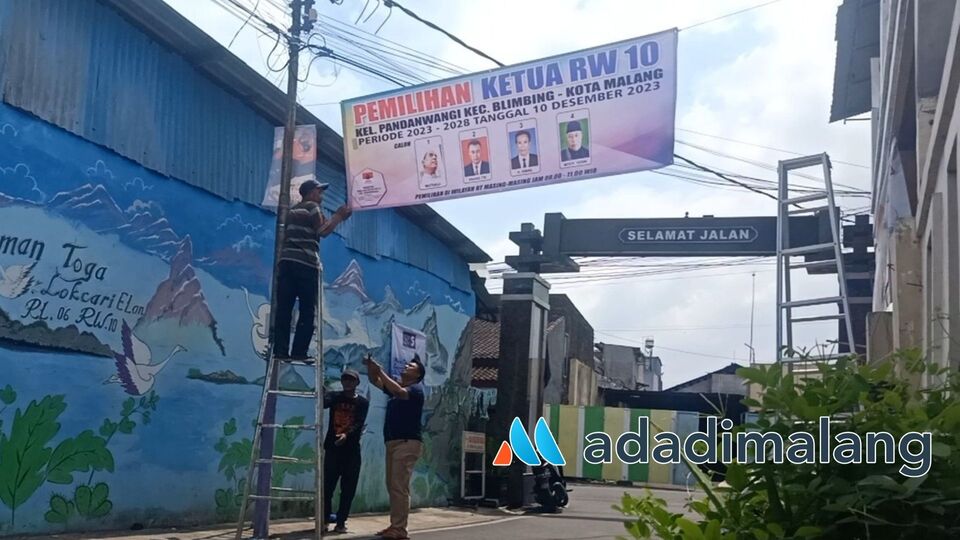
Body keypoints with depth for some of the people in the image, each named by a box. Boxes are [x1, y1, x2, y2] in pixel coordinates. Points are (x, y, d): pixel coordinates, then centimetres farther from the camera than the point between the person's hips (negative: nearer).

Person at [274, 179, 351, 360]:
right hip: (306, 263, -7)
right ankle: (299, 353, -8)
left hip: (287, 260, 7)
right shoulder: (312, 207, 2)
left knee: (284, 309, 1)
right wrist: (339, 216, 2)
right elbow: (322, 231, -6)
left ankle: (280, 351, -4)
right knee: (308, 311, -3)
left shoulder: (293, 210, 26)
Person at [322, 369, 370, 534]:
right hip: (332, 447, 0)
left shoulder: (362, 402, 3)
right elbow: (322, 402, -16)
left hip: (352, 450, 0)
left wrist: (346, 434, -28)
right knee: (327, 486, -1)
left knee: (348, 489, 1)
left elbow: (359, 424, -11)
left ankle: (341, 522, 10)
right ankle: (324, 520, 10)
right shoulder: (334, 397, 7)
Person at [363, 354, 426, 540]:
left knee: (400, 486, -12)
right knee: (392, 486, 10)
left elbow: (399, 392, -24)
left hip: (408, 443, -9)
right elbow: (375, 381, 19)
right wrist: (370, 367, -2)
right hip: (393, 442, 9)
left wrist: (380, 371, -21)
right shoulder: (396, 386, 20)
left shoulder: (416, 389, -5)